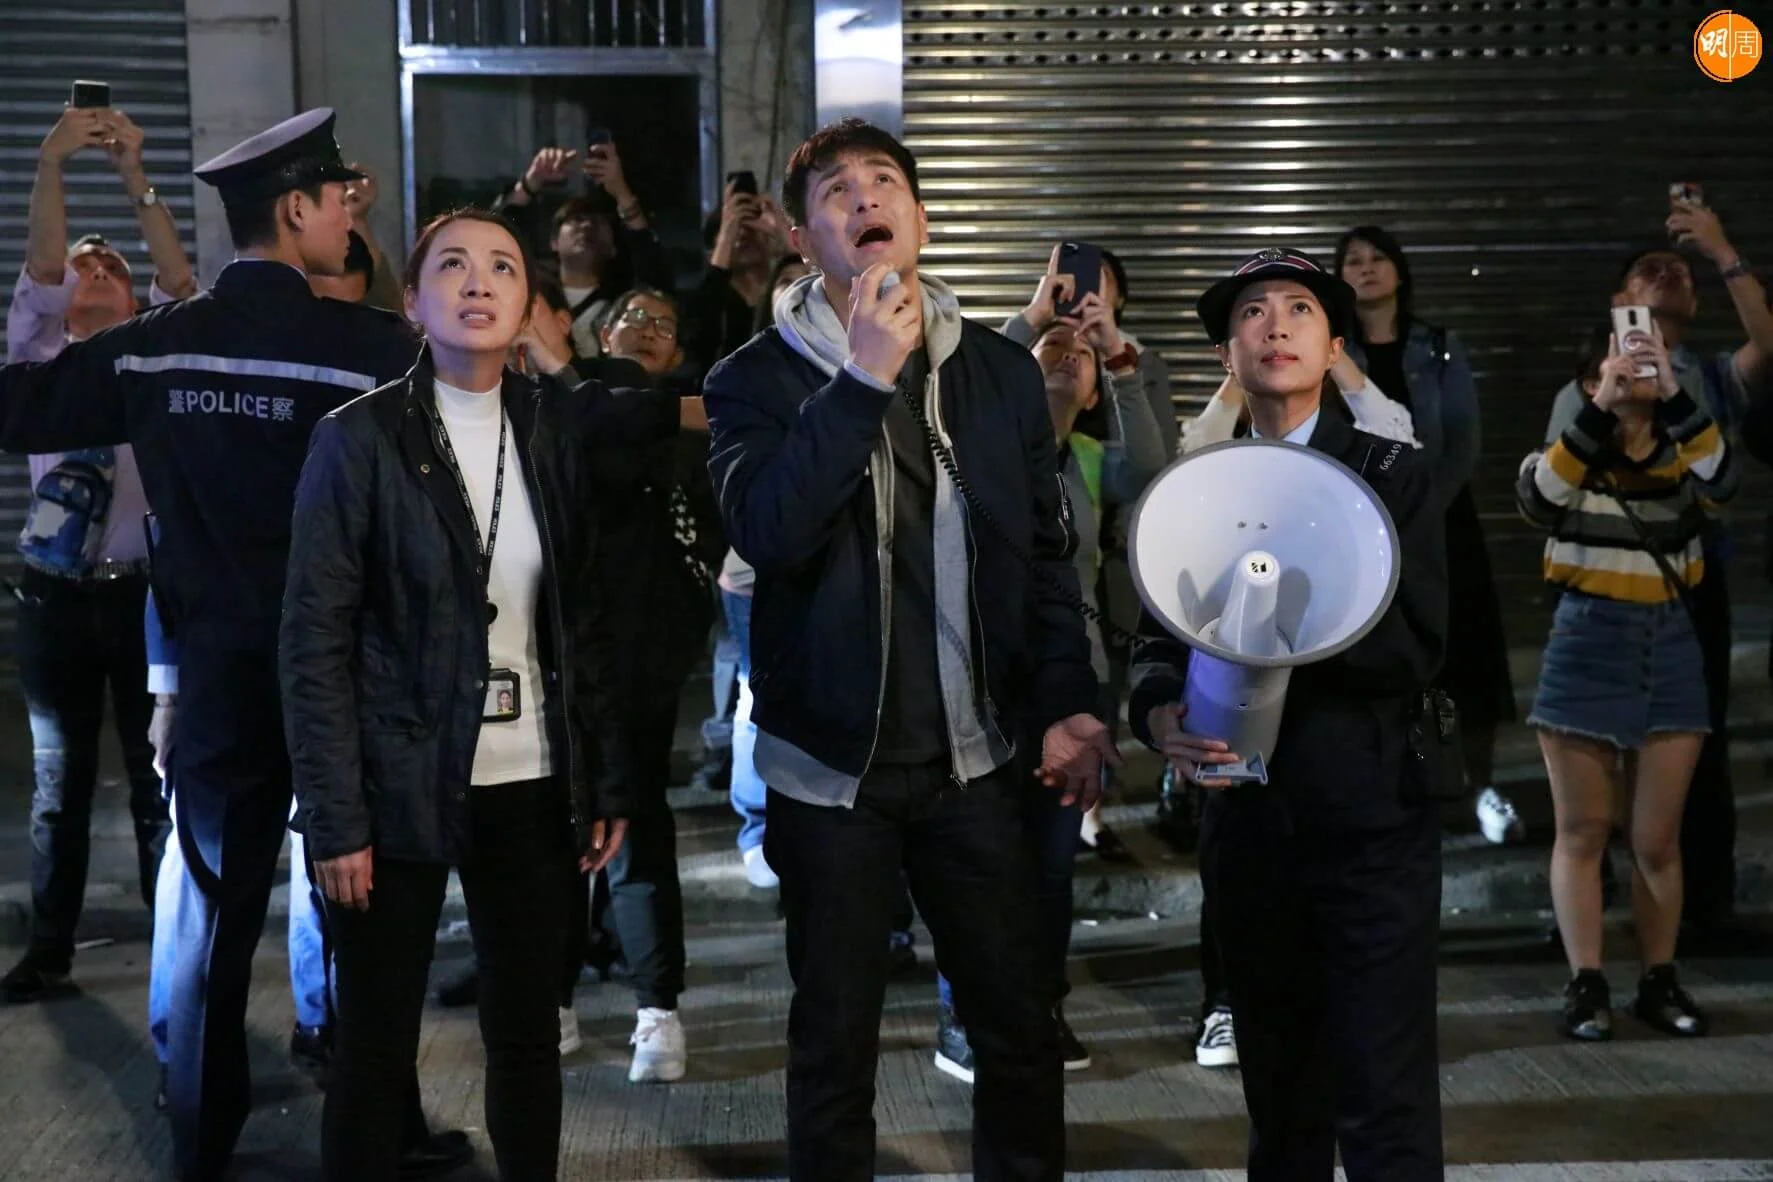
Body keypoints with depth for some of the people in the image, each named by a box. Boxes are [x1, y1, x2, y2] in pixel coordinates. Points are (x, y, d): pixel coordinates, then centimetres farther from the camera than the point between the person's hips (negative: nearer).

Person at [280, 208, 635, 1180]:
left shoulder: (560, 431, 5)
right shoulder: (358, 439, -7)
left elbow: (592, 618, 8)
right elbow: (313, 642, -9)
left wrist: (609, 781, 5)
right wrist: (334, 816, -13)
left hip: (533, 789, 4)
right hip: (400, 787, -3)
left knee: (526, 1030, 11)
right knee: (375, 1044, 6)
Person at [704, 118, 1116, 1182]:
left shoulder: (1002, 372, 4)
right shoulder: (759, 381, -5)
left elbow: (1048, 554, 8)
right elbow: (767, 530, -23)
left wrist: (1066, 701, -4)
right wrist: (865, 379, -26)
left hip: (975, 758, 2)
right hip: (832, 764, -2)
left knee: (1022, 1028, 10)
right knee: (835, 1043, 10)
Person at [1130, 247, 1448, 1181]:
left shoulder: (1390, 473, 0)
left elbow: (1416, 648, -10)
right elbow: (1157, 642, 4)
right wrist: (1162, 715, -18)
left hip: (1372, 822, -3)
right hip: (1248, 821, 4)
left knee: (1384, 1107, -6)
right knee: (1279, 1103, 16)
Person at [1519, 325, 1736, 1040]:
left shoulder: (1680, 455, 6)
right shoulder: (1572, 453, 1)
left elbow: (1720, 483, -17)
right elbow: (1537, 500, -22)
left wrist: (1674, 393, -25)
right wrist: (1602, 412, -27)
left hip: (1671, 648, 2)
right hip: (1588, 647, -2)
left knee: (1658, 838, 7)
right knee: (1583, 831, 3)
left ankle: (1660, 982, 18)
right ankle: (1585, 985, 8)